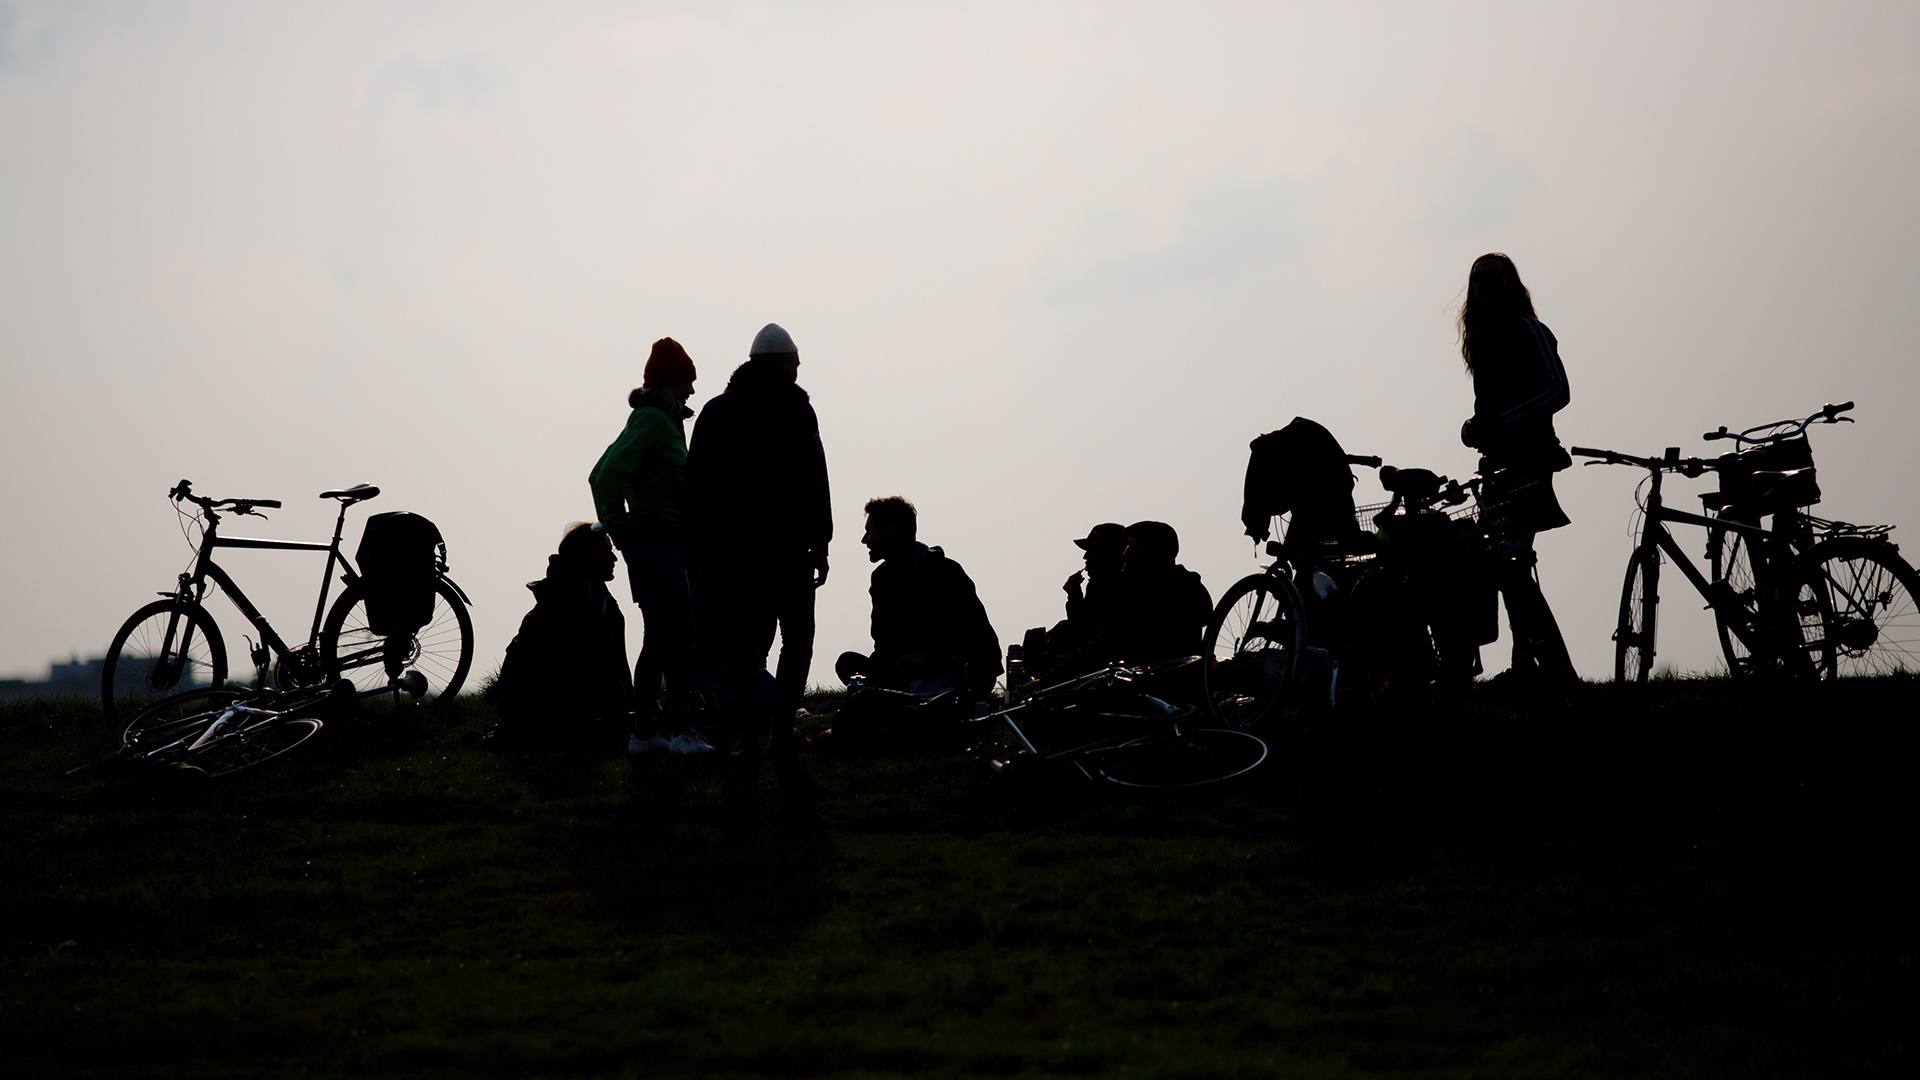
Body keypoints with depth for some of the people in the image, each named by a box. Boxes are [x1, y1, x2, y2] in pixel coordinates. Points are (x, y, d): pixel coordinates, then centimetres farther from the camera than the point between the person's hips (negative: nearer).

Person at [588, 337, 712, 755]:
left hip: (663, 543, 10)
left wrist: (616, 525, 22)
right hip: (659, 539, -10)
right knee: (679, 634, -11)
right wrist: (620, 526, -14)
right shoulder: (653, 419, -12)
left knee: (658, 638, 10)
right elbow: (607, 474, -22)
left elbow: (603, 473, 27)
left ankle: (644, 732, 13)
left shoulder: (658, 419, 18)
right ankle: (681, 729, -13)